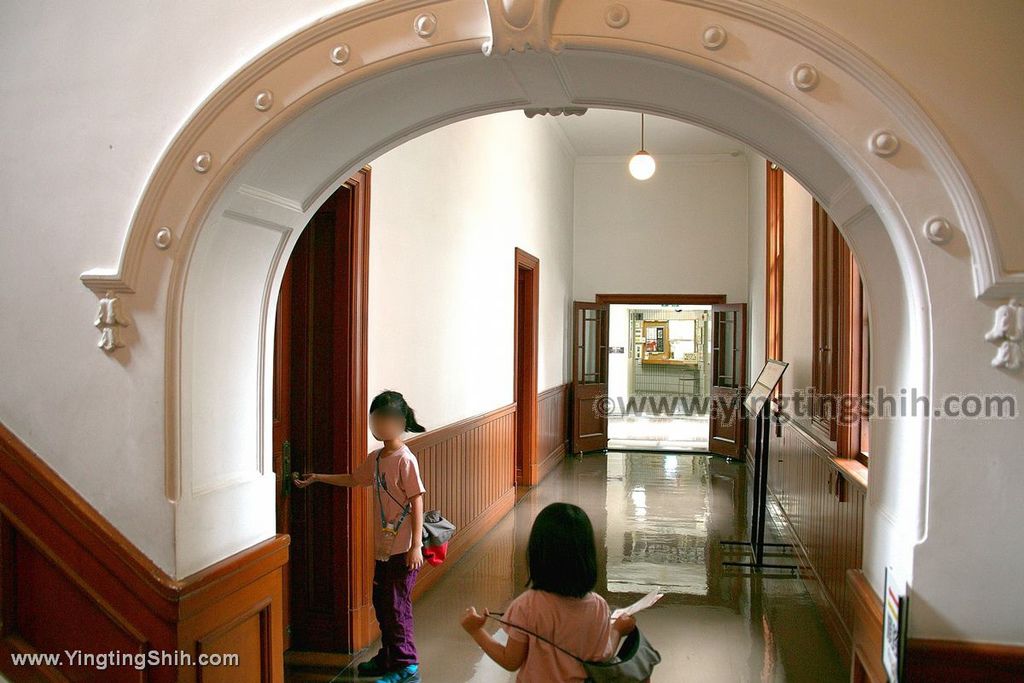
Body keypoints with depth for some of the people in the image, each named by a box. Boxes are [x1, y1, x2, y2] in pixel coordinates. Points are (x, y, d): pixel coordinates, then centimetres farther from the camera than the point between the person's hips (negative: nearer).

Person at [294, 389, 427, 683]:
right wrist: (317, 477, 22)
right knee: (381, 602, 17)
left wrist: (416, 546, -20)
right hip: (384, 547, 9)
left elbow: (417, 504, -18)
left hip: (403, 549, -9)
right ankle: (388, 658, 32)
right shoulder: (376, 458, 8)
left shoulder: (405, 460, -17)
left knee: (396, 604, -2)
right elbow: (353, 478, 25)